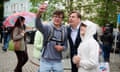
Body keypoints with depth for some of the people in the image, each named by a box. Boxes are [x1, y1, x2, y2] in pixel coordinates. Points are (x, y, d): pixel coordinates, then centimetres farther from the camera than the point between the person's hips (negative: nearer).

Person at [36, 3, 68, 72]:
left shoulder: (64, 30, 4)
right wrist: (39, 13, -52)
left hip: (58, 61, 4)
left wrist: (62, 48, -12)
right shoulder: (47, 27, -9)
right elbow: (38, 25, -33)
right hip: (45, 60, -3)